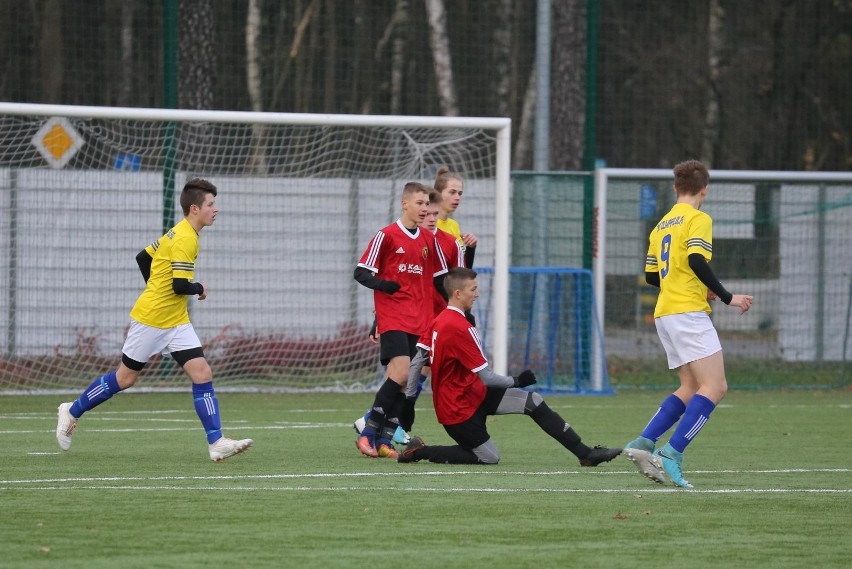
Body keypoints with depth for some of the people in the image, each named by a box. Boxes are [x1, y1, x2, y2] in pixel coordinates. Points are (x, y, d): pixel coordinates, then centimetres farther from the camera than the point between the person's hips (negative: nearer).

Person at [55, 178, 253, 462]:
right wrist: (200, 288, -6)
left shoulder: (179, 232, 9)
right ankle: (72, 411, 25)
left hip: (176, 322, 9)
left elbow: (143, 257, 18)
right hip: (151, 319, -9)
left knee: (202, 374, -5)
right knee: (125, 378, 6)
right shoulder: (185, 239, -20)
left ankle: (217, 443, -10)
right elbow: (180, 286, -26)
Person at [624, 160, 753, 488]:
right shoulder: (698, 219, -5)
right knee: (715, 386, -11)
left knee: (691, 388, 12)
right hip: (688, 312, -9)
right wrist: (727, 297, -14)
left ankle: (644, 443, 0)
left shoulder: (661, 225, 19)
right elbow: (697, 261, -20)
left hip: (665, 314, 9)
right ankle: (672, 453, -22)